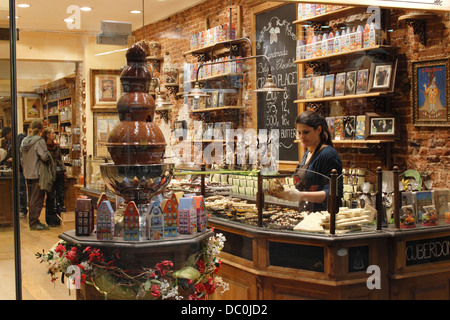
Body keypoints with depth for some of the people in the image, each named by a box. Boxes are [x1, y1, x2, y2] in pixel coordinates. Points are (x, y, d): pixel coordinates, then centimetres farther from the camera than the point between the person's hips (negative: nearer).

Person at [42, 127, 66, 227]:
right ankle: (51, 220, 9)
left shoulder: (57, 145, 13)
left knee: (61, 196, 7)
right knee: (51, 197, 0)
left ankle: (59, 217, 17)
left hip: (59, 173, 6)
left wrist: (64, 169, 12)